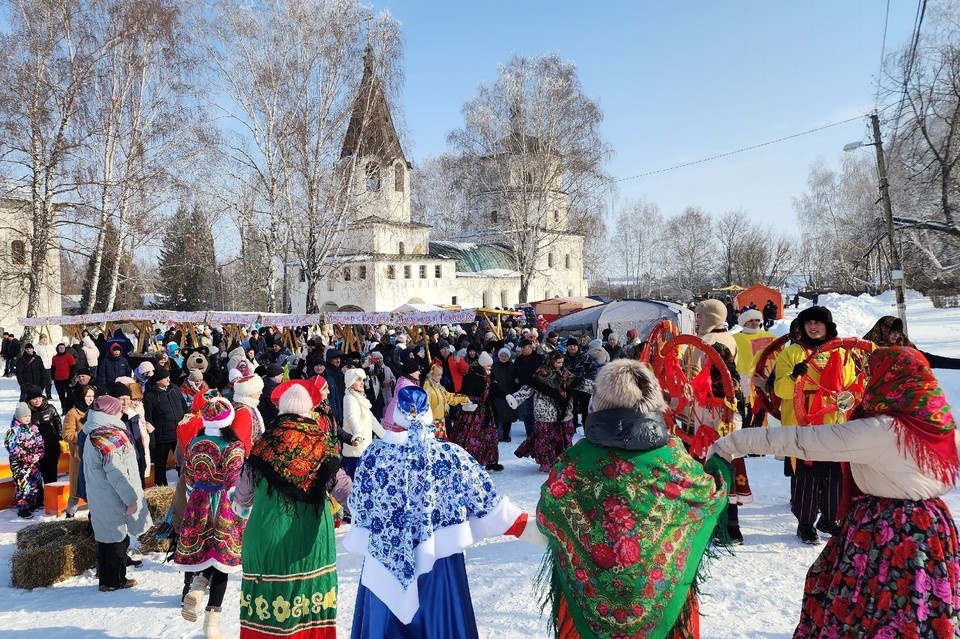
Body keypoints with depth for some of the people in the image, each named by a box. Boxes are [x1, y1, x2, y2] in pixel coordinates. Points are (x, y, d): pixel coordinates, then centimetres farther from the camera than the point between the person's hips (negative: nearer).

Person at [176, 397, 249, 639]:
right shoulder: (233, 447, -16)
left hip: (199, 504, 4)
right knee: (221, 557, 5)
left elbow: (189, 478, 11)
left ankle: (197, 587, -7)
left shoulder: (194, 443, 1)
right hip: (224, 508, -4)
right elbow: (233, 481, -22)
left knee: (204, 552, 23)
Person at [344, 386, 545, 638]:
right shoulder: (451, 455, -12)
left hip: (385, 563, 1)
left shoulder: (373, 455, -9)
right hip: (439, 563, -1)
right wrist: (535, 531, 0)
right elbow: (489, 504, -10)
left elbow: (357, 507, 5)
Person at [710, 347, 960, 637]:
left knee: (871, 613, 8)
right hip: (930, 528, 7)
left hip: (886, 535, -7)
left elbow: (802, 441, -22)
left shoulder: (879, 431, -23)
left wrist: (735, 442, -17)